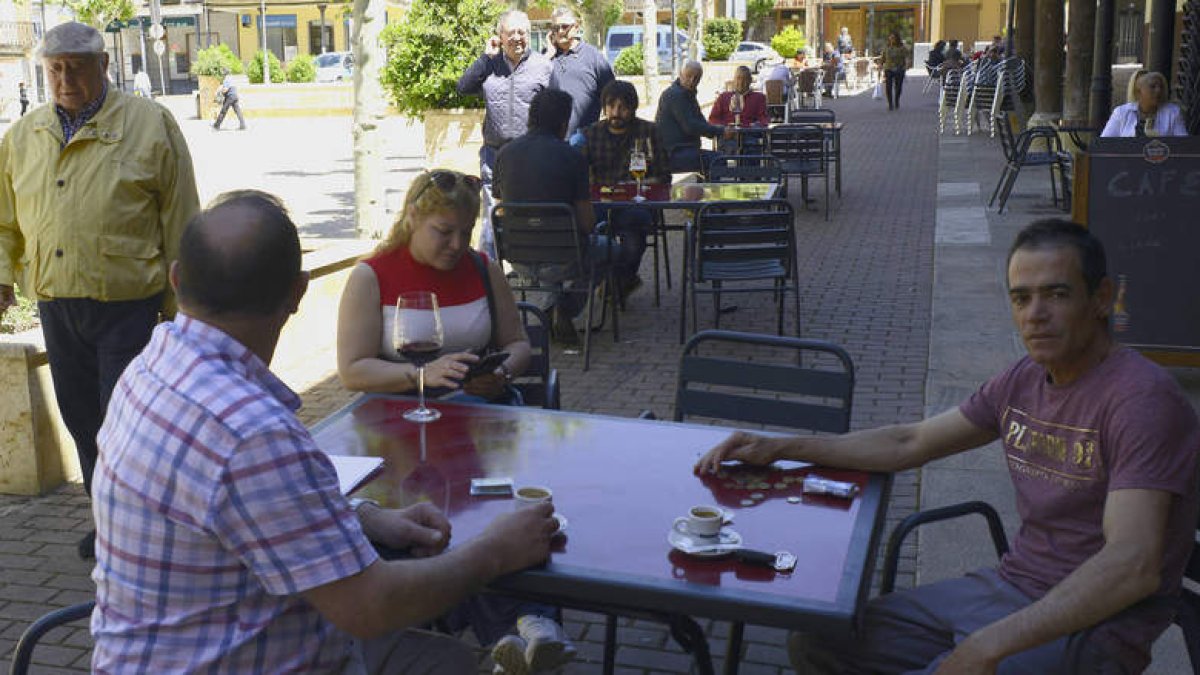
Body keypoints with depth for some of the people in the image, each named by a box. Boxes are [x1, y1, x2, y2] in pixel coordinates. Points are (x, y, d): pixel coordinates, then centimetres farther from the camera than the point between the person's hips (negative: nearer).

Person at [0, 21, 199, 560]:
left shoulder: (149, 125, -3)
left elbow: (180, 220, -3)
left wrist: (179, 299, -5)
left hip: (128, 305, -5)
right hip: (56, 307, 5)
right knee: (81, 417, 14)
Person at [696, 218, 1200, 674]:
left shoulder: (1141, 398, -18)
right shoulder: (1026, 379, 7)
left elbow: (1132, 567, -28)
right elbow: (909, 443, 15)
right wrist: (780, 448, 10)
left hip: (1089, 624, -8)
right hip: (1008, 586, 8)